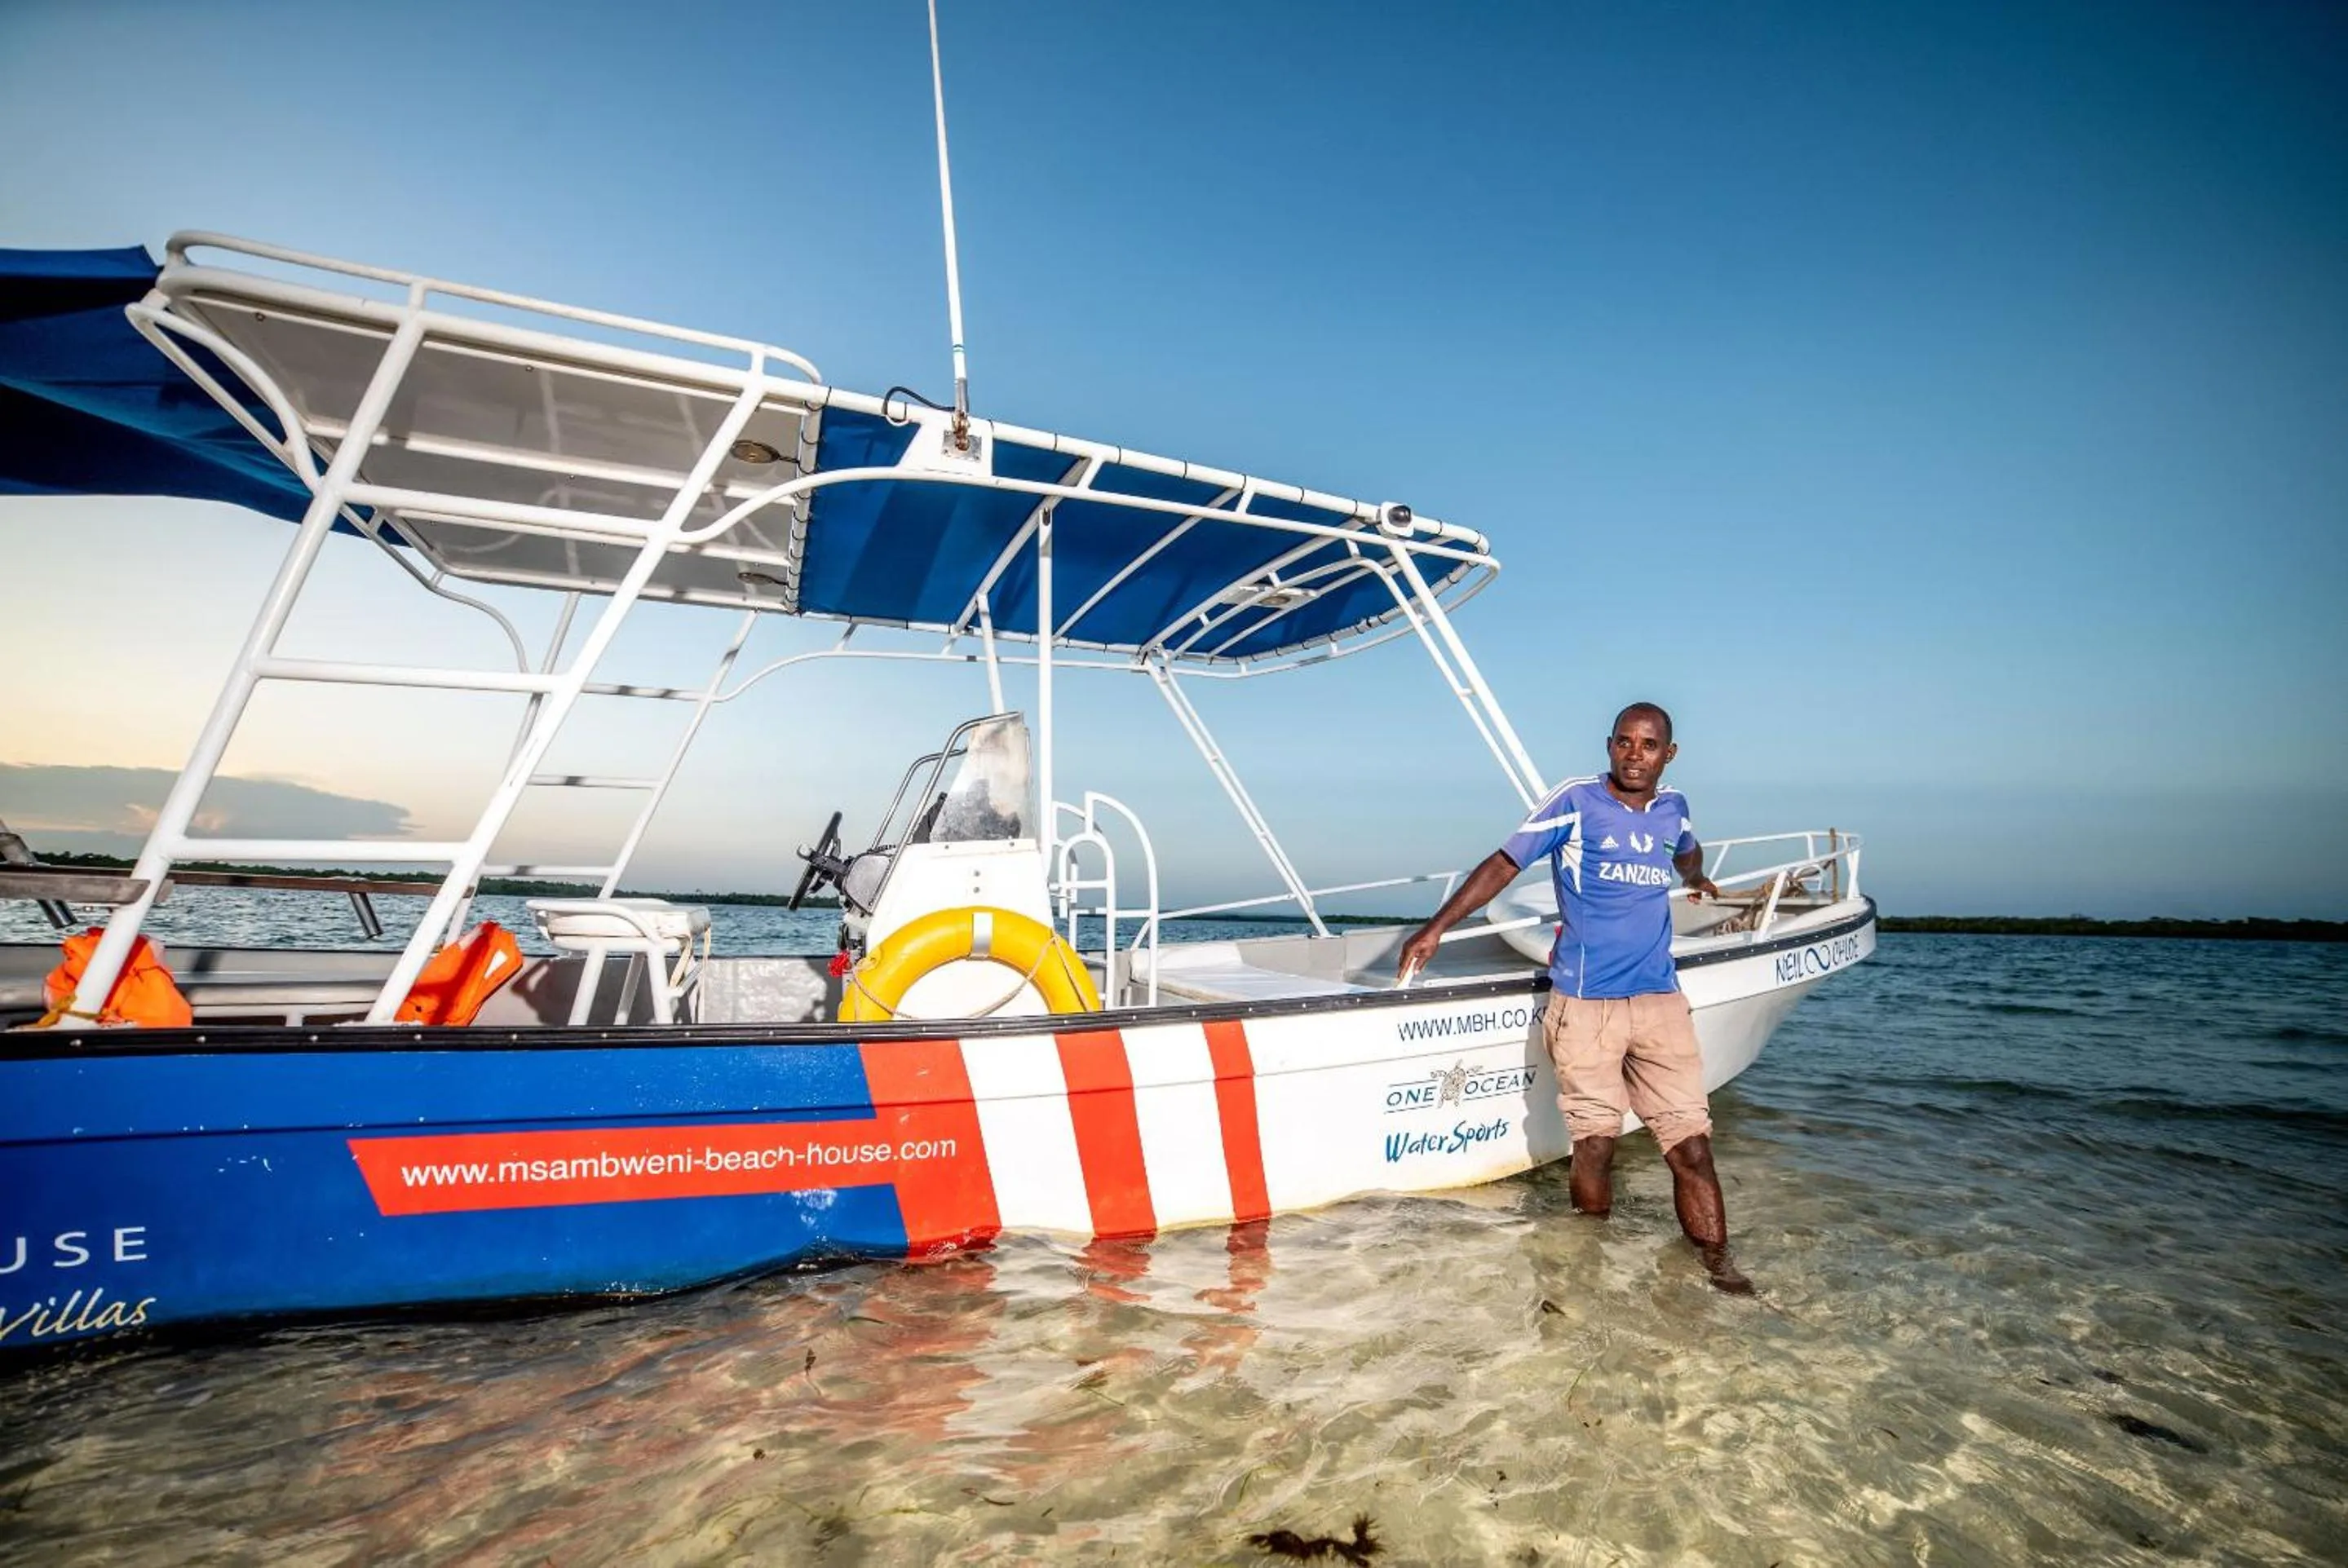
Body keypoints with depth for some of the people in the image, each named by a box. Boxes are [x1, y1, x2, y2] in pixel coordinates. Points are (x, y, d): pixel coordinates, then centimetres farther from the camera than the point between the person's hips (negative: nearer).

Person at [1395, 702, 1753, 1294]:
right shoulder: (1574, 801, -5)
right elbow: (1503, 863, -7)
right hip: (1585, 1004, -4)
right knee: (1594, 1147, 6)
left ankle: (1719, 1266, 15)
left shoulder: (1672, 808, 9)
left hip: (1661, 1000, 4)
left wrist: (1698, 881, 55)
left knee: (1692, 1146, 2)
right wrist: (1437, 927, -14)